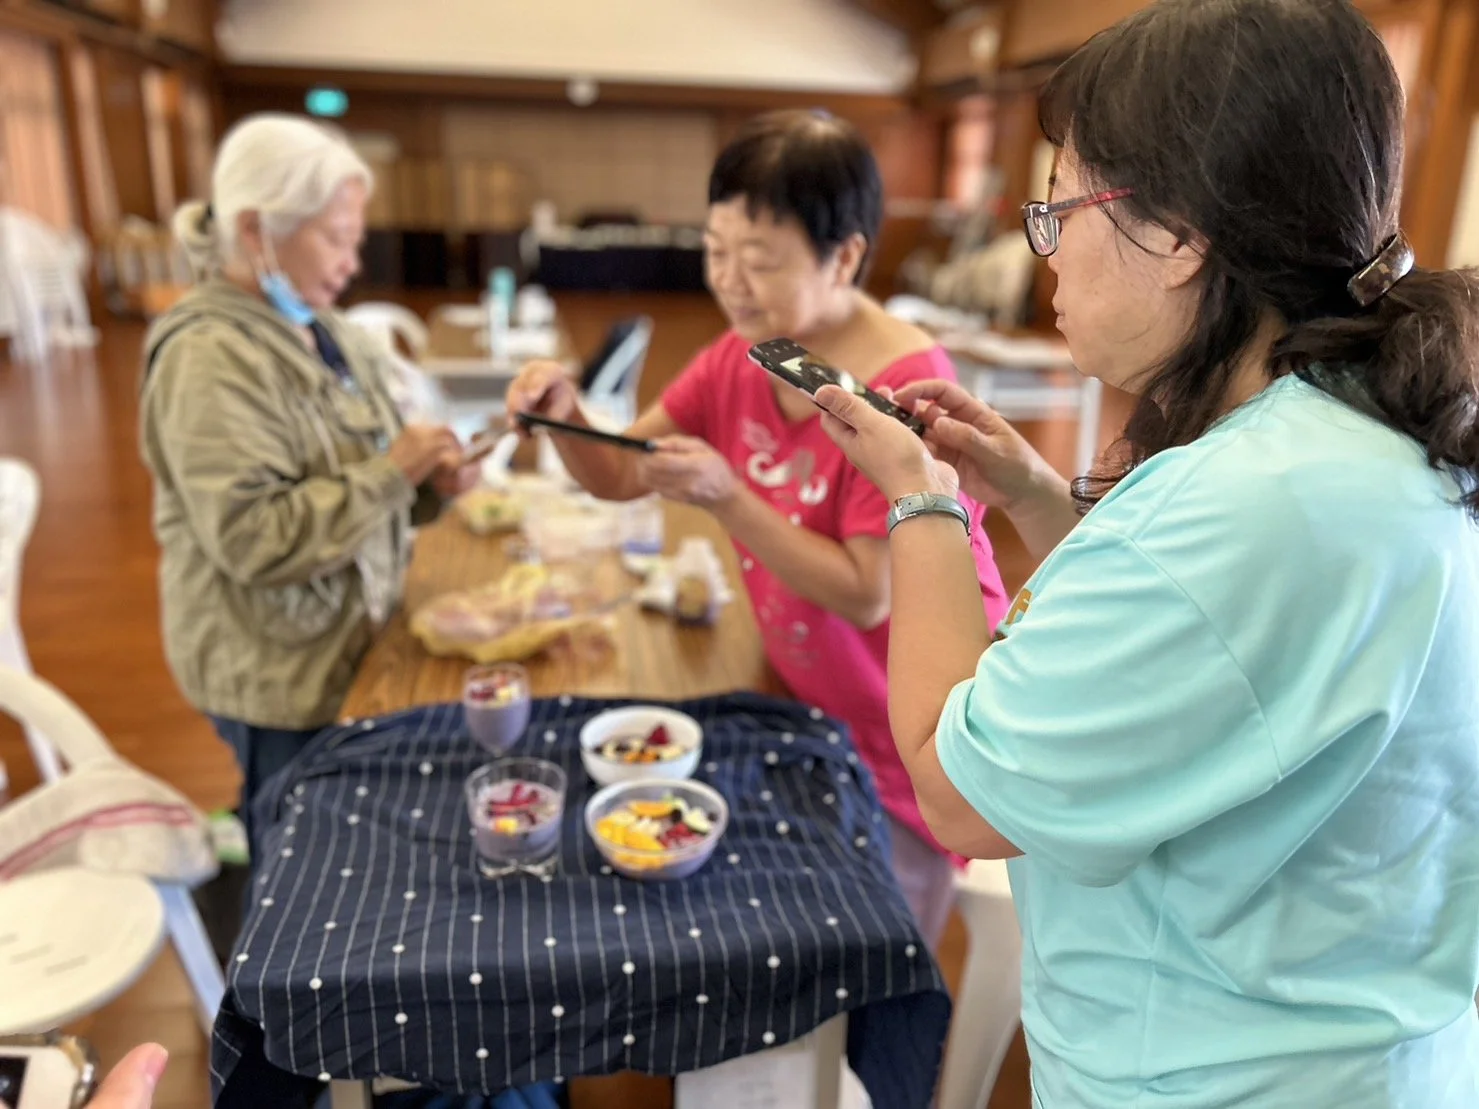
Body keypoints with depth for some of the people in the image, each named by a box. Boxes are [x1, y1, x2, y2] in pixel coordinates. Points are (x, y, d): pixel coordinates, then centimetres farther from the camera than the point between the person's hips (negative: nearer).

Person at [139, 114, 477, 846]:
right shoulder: (213, 359, -20)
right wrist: (390, 472, -25)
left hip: (342, 642, 8)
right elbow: (252, 539, -26)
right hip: (278, 670, -7)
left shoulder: (316, 331, 5)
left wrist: (424, 486, -6)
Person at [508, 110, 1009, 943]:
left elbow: (867, 596, -26)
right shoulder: (740, 360, -4)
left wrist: (725, 497, -32)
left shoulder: (907, 386, -26)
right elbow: (622, 477, -1)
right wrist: (566, 416, -21)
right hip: (812, 705, 6)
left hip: (911, 738, -6)